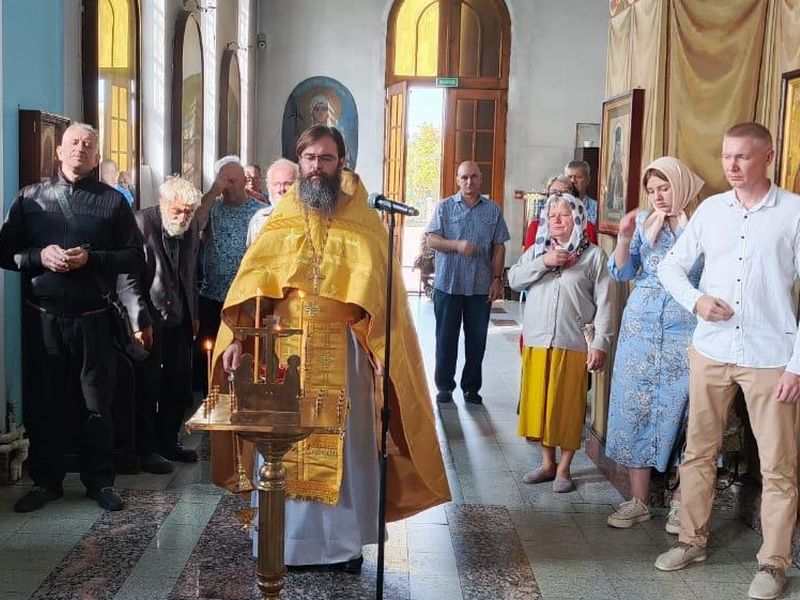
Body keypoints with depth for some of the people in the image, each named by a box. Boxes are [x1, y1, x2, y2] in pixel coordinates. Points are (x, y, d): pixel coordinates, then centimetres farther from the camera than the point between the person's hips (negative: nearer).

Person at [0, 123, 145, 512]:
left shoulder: (113, 201, 5)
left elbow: (135, 259, 2)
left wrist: (91, 258, -13)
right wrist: (39, 256, -11)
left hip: (91, 317, -1)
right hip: (42, 316, 1)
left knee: (96, 402, 5)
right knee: (42, 402, 7)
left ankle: (100, 481, 16)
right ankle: (46, 480, 21)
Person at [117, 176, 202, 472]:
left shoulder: (191, 227, 6)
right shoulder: (141, 223, -14)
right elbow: (127, 279, -16)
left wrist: (194, 313, 15)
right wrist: (141, 321, -19)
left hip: (179, 320, 6)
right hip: (149, 320, -6)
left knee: (179, 386, 10)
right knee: (147, 388, 1)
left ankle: (168, 441, 25)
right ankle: (147, 450, 12)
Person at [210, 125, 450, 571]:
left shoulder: (364, 223, 1)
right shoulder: (280, 222, 7)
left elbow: (381, 292, -5)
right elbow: (252, 285, 1)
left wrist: (381, 351, -18)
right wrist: (239, 338, -13)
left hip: (344, 353, -2)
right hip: (284, 351, 2)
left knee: (343, 444, 5)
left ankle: (346, 540, 19)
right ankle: (286, 538, 20)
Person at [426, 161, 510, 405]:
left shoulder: (493, 210, 7)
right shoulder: (444, 207, 3)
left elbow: (499, 247, 7)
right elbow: (432, 239, -3)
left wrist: (497, 279, 0)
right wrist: (457, 245, -19)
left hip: (481, 287, 1)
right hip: (448, 284, -1)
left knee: (477, 339, 6)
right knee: (446, 338, 6)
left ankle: (471, 387, 19)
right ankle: (444, 385, 18)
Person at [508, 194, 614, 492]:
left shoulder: (593, 255, -2)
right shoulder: (536, 251, 11)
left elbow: (605, 302, -5)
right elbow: (513, 279, 2)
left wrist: (600, 343, -12)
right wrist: (543, 262, -11)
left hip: (573, 344, -4)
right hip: (537, 341, 4)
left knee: (568, 406, 4)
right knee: (539, 403, 10)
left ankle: (563, 468, 18)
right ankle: (547, 463, 25)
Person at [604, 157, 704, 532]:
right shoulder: (642, 222, 8)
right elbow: (622, 273, 6)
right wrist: (623, 237, -8)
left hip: (687, 330, -3)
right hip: (641, 328, 3)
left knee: (681, 410, -1)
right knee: (635, 408, 4)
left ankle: (681, 500, 13)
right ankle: (638, 500, 13)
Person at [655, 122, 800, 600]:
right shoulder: (710, 209, 5)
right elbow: (671, 266, 12)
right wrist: (696, 300, -8)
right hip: (710, 350, 4)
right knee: (699, 452, 13)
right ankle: (693, 540, 29)